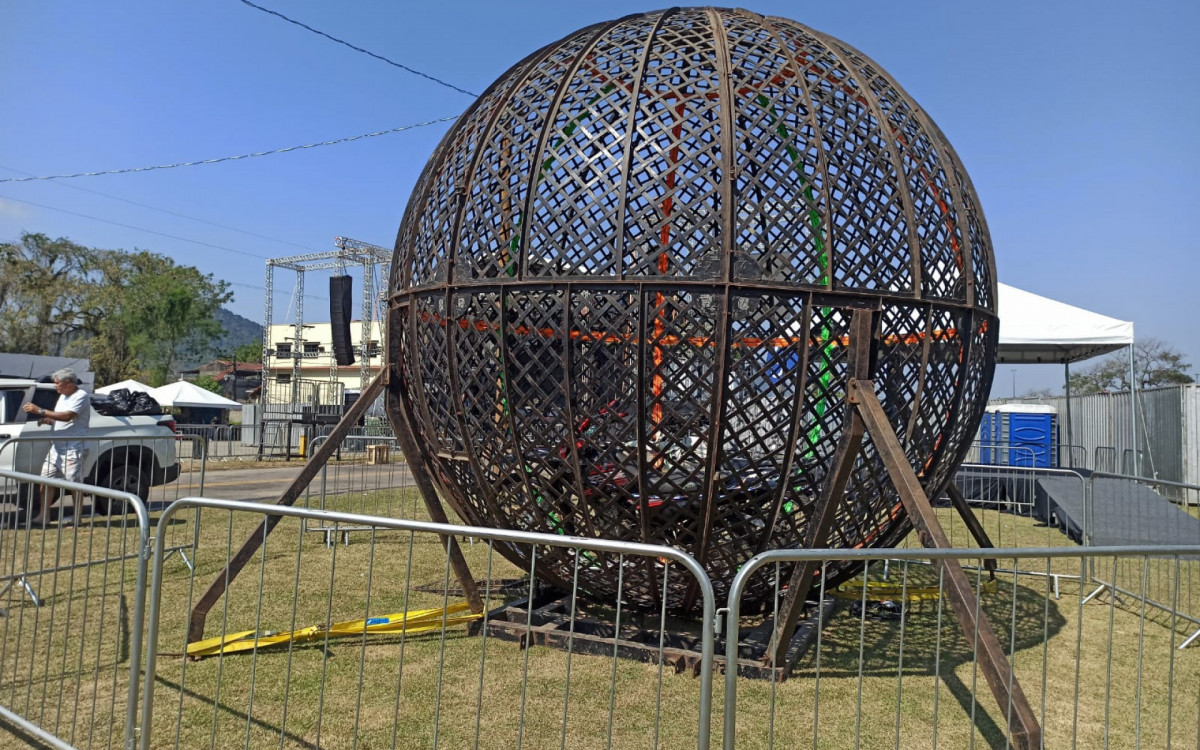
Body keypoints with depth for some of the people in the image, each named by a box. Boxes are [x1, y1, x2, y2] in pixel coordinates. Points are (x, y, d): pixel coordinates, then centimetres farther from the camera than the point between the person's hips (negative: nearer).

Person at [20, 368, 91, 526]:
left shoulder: (81, 396, -12)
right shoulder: (63, 396, 18)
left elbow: (67, 416, -24)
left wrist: (40, 411, -21)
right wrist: (48, 420, 4)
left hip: (73, 449, -9)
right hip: (57, 447, 9)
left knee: (74, 484, -3)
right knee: (46, 480, 6)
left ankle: (77, 518, 5)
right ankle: (42, 517, 12)